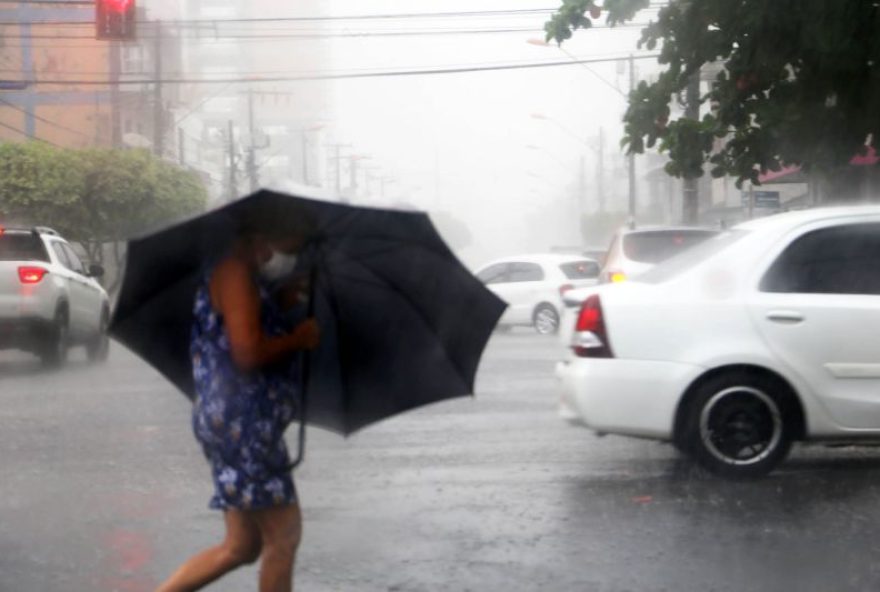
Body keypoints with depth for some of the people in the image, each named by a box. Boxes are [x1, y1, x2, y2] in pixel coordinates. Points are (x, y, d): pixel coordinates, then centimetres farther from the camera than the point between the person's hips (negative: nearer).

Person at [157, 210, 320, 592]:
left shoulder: (250, 279, 20)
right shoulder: (235, 273, -13)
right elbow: (248, 353, -22)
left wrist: (283, 303, 15)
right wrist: (299, 338, -9)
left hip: (245, 425, 11)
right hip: (240, 422, -11)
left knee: (242, 546, 13)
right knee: (283, 535, -3)